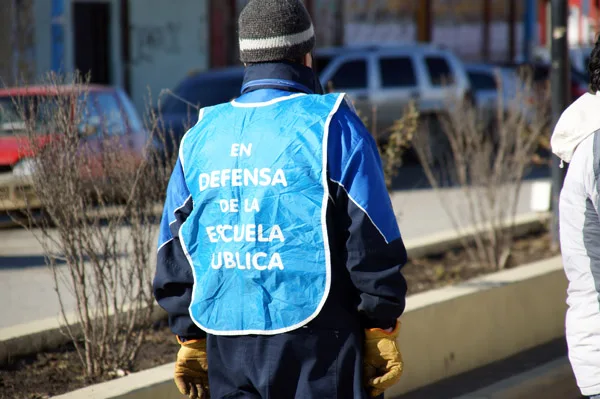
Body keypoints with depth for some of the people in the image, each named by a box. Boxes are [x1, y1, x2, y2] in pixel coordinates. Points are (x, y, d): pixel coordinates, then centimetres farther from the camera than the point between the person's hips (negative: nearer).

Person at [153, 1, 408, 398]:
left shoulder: (200, 136, 11)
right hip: (316, 346, -5)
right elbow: (372, 240, -7)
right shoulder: (330, 126, -4)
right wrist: (382, 329, -1)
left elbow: (174, 252, 14)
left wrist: (191, 338, 20)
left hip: (225, 344, 5)